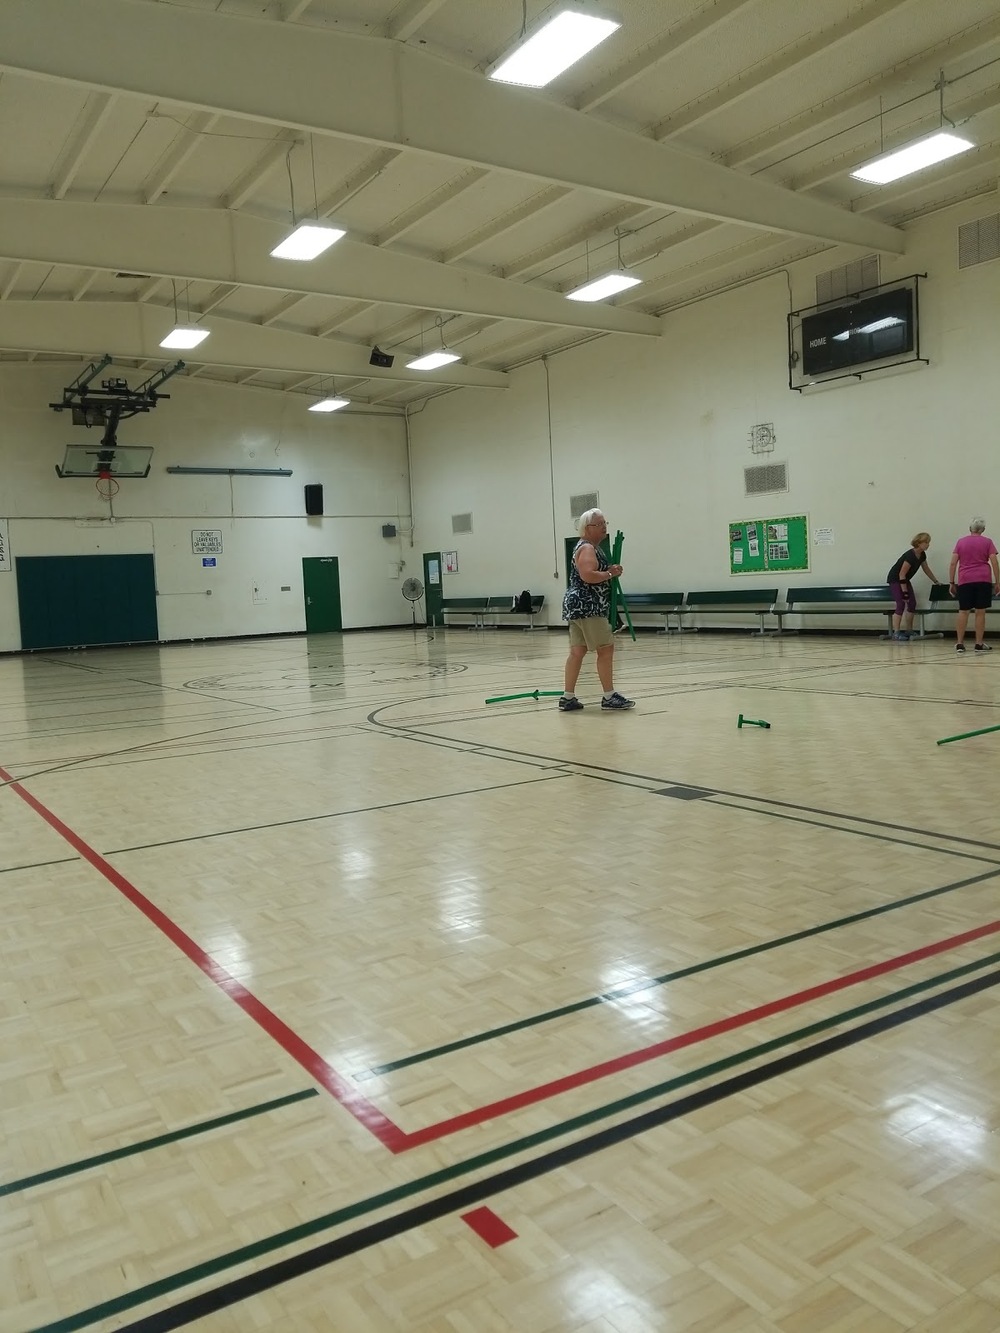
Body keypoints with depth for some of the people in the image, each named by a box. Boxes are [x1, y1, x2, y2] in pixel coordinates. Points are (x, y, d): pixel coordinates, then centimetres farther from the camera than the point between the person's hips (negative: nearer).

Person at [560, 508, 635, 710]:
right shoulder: (587, 548, -13)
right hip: (586, 607, -10)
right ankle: (609, 697, -1)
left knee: (577, 651, 8)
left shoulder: (593, 547, 20)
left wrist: (610, 571, 8)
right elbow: (588, 575, -28)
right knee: (606, 648, -5)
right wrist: (610, 574, -14)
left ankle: (568, 698, 9)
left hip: (578, 606, 10)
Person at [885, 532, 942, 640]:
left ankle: (909, 631, 11)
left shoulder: (922, 555, -1)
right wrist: (905, 592, -25)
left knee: (912, 603, 4)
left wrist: (936, 582, 20)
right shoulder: (910, 555, -28)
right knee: (901, 604, -17)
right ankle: (896, 633, -17)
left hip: (905, 580, 9)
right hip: (895, 579, -9)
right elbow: (902, 574, -27)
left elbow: (926, 569, 15)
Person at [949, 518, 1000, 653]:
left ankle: (959, 643, 1)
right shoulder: (987, 542, 4)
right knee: (980, 612, 1)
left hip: (965, 581, 1)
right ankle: (979, 644, 4)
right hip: (983, 580, -1)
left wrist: (951, 583, 7)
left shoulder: (960, 542, 8)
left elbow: (953, 563, 4)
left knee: (963, 611, 4)